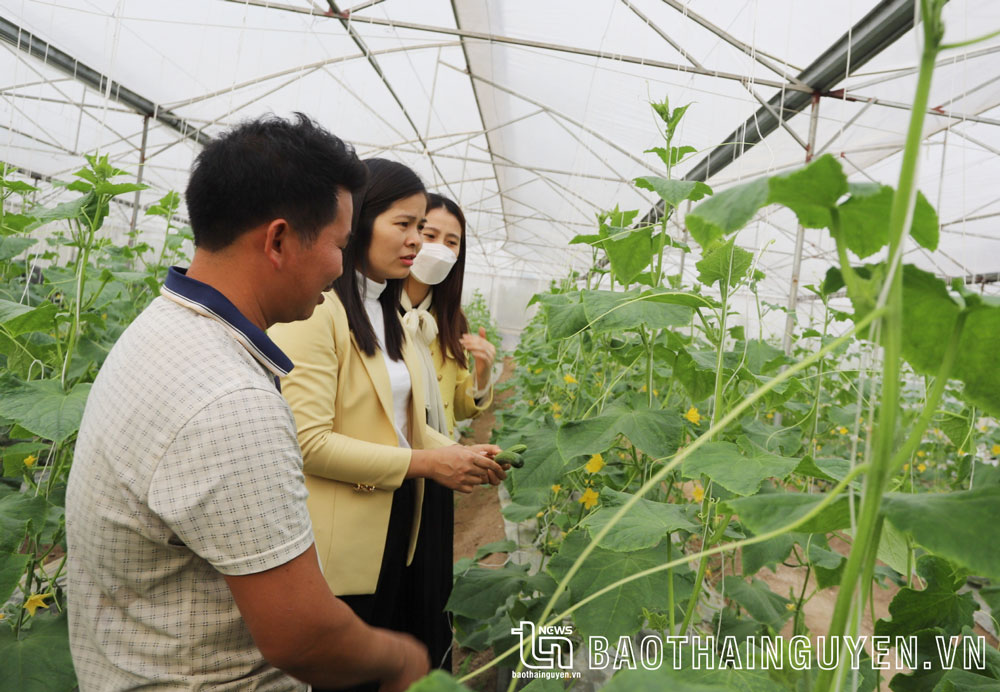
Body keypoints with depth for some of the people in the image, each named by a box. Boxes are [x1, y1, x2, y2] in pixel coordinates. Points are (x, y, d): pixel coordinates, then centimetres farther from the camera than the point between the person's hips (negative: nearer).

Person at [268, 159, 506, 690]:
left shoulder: (387, 312, 12)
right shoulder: (317, 310, -18)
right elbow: (308, 441, -22)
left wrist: (459, 453, -4)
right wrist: (421, 463, -19)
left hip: (397, 527, 9)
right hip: (340, 546, -8)